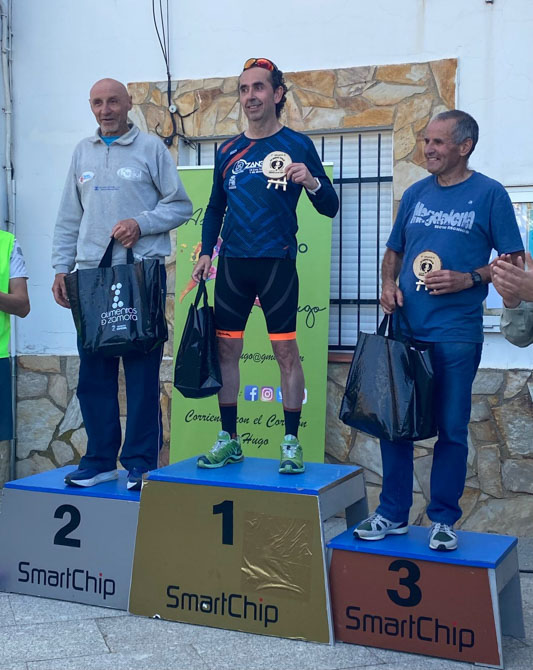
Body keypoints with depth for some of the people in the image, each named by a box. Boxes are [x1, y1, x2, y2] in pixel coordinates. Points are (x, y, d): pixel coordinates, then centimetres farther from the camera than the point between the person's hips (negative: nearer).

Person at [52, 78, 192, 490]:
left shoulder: (151, 147, 3)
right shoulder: (83, 152, 16)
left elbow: (181, 205, 2)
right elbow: (69, 219, 18)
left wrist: (140, 223, -13)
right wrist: (61, 268, 10)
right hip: (91, 274, 4)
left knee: (142, 372, -3)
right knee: (94, 374, 5)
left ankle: (142, 462, 5)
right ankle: (100, 460, 15)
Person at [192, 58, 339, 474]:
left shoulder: (296, 145, 1)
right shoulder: (229, 150, 12)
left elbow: (330, 207, -1)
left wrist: (312, 182, -21)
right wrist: (206, 252, 8)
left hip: (276, 262, -4)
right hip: (232, 264, 4)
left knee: (286, 350, -3)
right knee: (226, 349, 5)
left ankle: (292, 442, 6)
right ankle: (229, 440, 15)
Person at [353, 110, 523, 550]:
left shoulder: (489, 194, -2)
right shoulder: (416, 194, 12)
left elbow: (513, 260, -2)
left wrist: (469, 279, -16)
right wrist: (389, 285, 2)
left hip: (456, 335, -4)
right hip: (406, 329, 5)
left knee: (451, 428, 3)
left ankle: (443, 520, 17)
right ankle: (392, 514, 21)